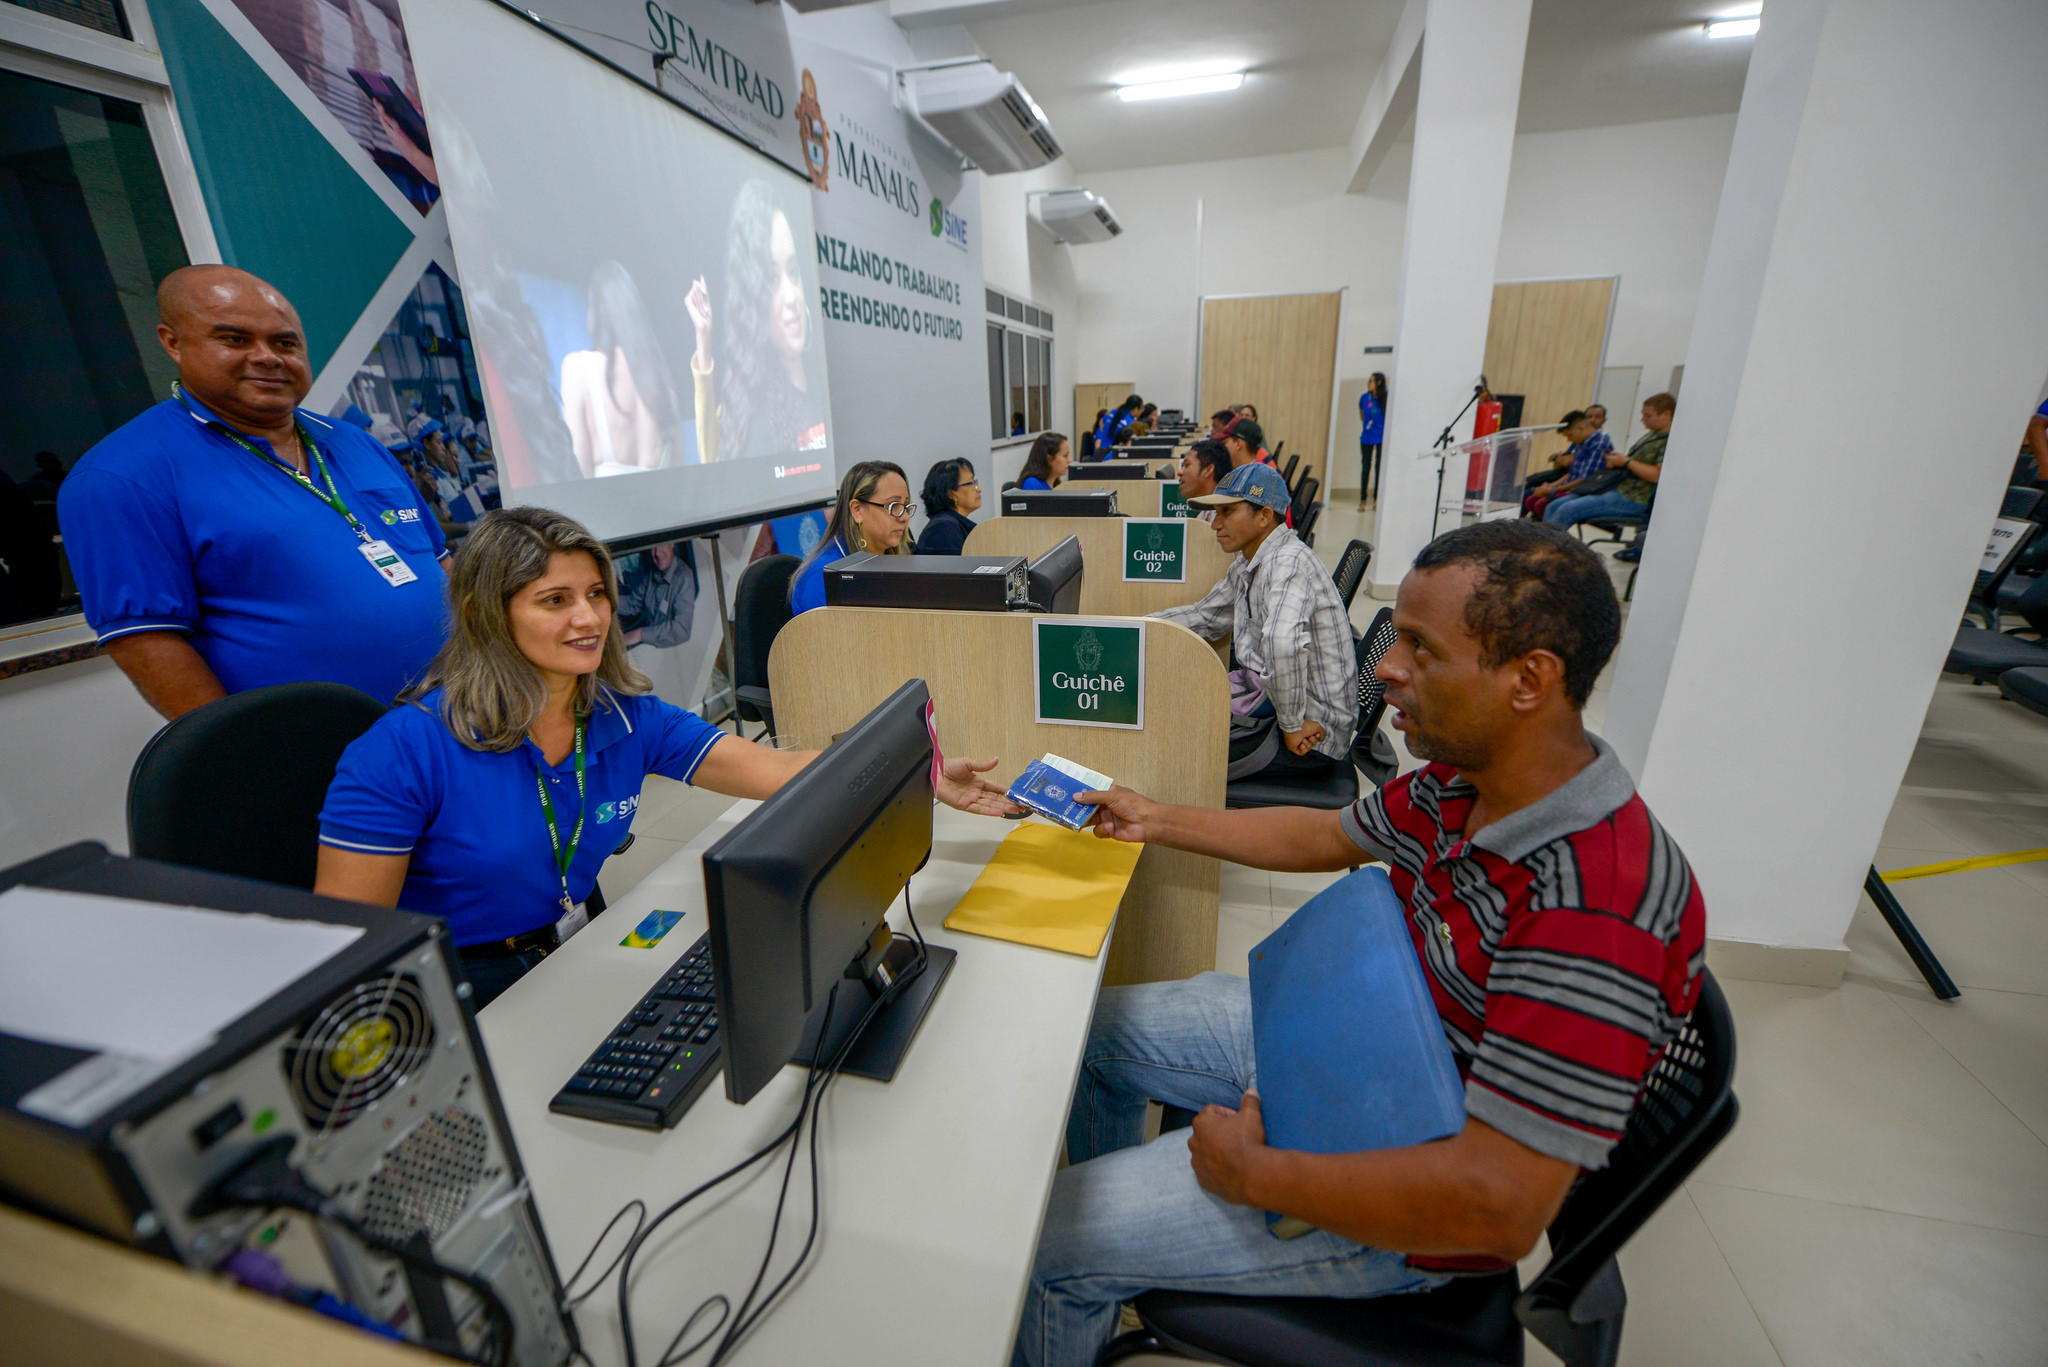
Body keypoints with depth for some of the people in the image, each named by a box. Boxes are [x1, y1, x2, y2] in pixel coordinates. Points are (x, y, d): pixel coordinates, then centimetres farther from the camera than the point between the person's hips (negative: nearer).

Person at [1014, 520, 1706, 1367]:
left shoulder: (1598, 909, -35)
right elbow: (1324, 836, 9)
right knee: (1092, 1027, 18)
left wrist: (1254, 1173, -23)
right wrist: (1157, 822, 13)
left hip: (1403, 1211, -8)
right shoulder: (1462, 782, -8)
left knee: (1042, 1242, -10)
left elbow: (1498, 1207, -35)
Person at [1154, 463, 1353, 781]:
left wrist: (1291, 725, -29)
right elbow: (1204, 617, 19)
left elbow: (1283, 643, -39)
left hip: (1312, 739, -9)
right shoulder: (1246, 565, 8)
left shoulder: (1288, 562, -23)